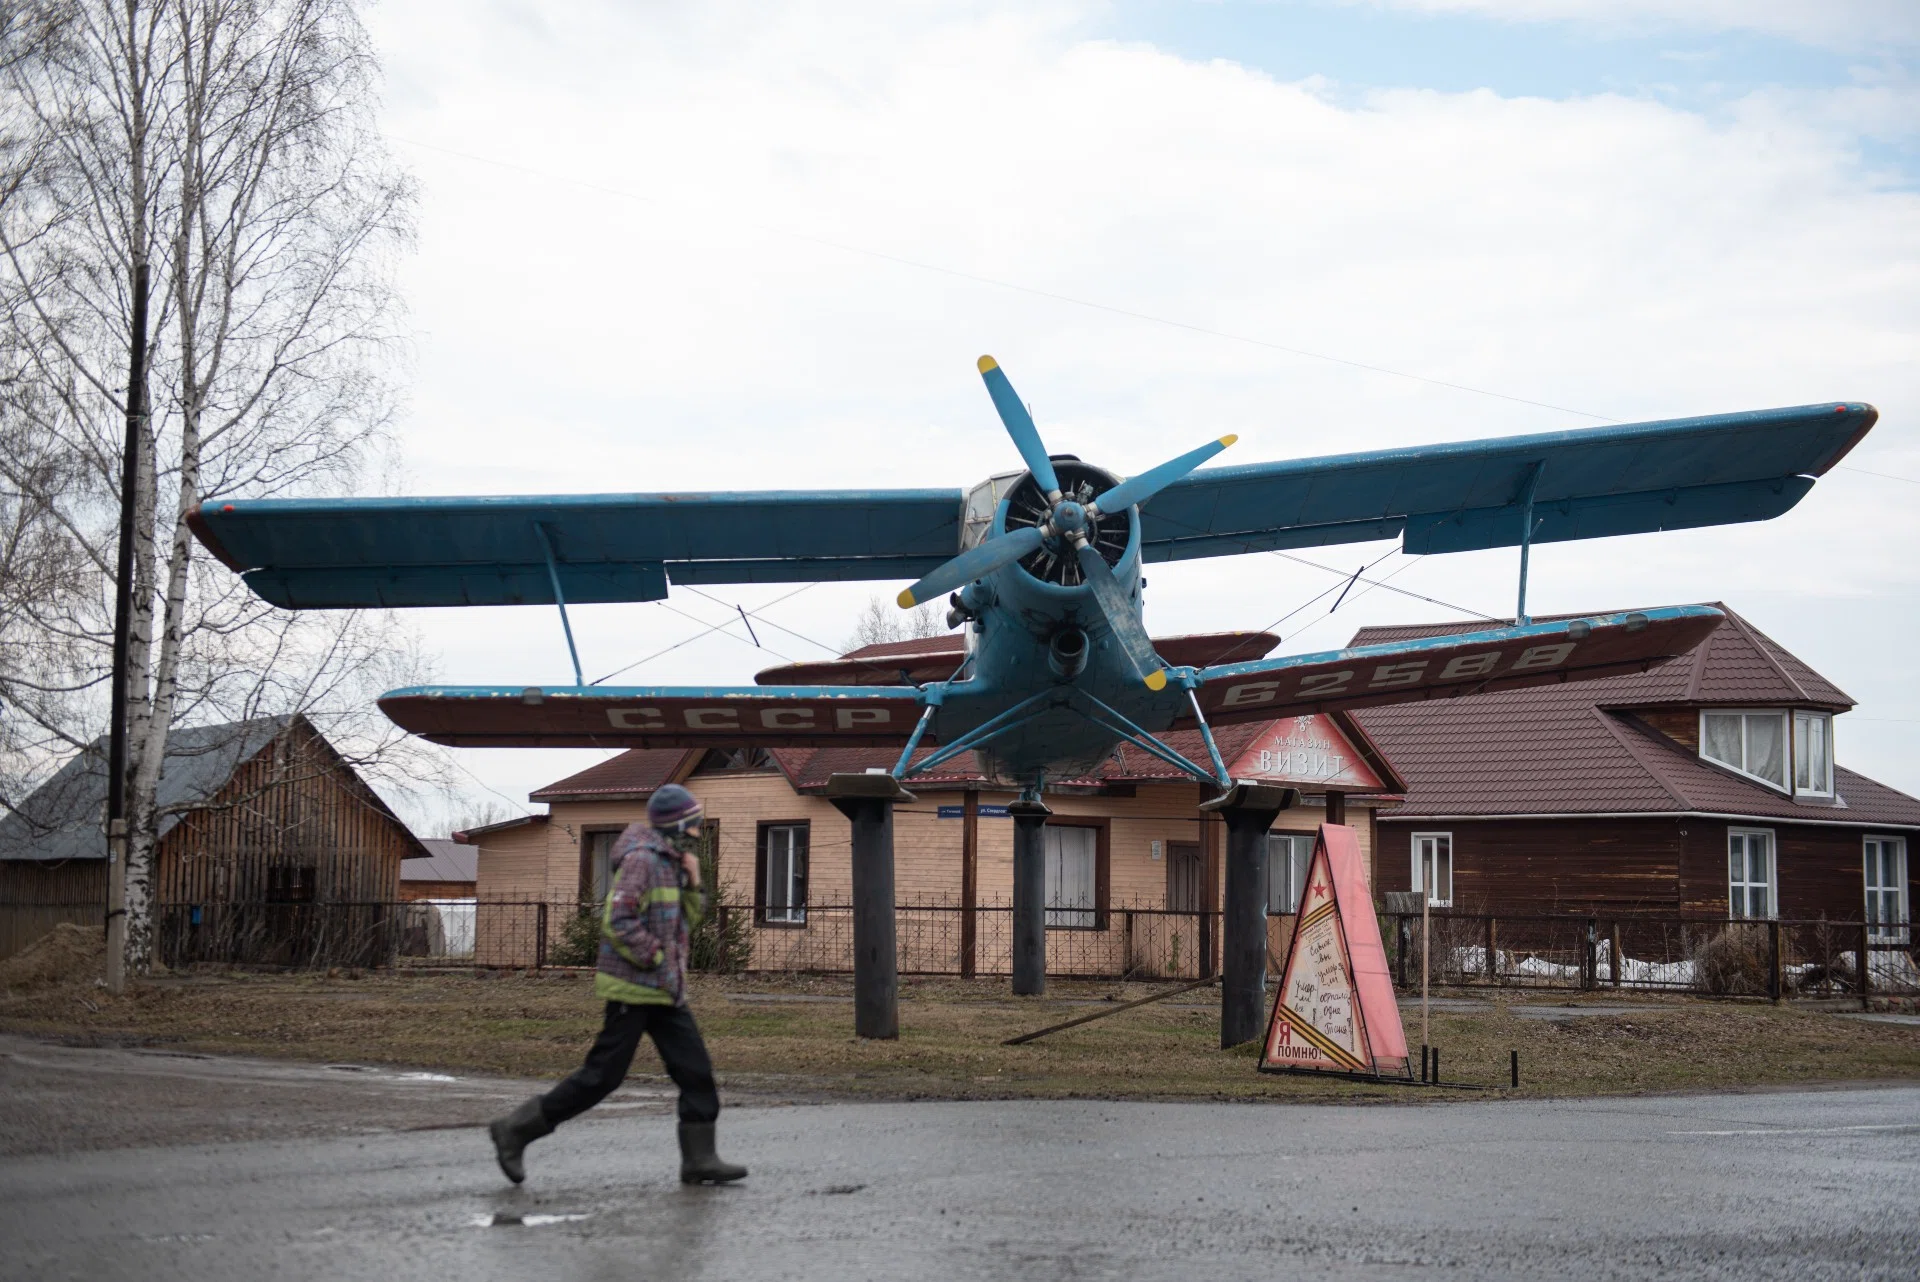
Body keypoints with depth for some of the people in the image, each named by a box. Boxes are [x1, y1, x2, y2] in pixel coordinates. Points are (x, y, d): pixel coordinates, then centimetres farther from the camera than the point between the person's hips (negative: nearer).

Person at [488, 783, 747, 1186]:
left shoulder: (668, 863, 14)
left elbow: (685, 919, 20)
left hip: (664, 990, 9)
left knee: (695, 1070, 3)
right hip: (634, 989, -9)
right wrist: (658, 958, -17)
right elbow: (616, 923, -23)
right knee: (602, 1075, -6)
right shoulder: (641, 861, -16)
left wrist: (692, 882, 4)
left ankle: (699, 1159, 5)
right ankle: (515, 1130, 2)